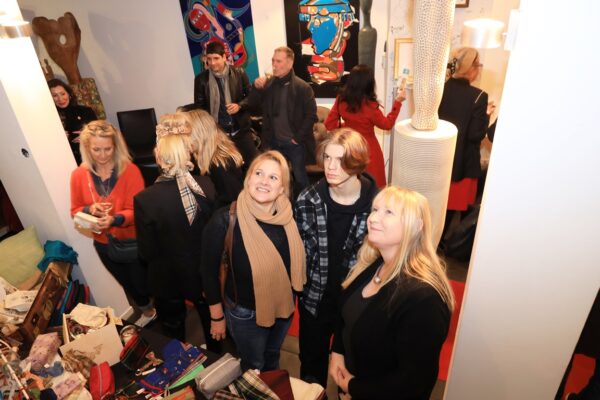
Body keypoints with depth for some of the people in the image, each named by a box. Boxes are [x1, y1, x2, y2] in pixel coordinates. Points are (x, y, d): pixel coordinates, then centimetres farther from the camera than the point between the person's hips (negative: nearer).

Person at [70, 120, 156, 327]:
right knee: (128, 285, 26)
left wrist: (114, 219, -38)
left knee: (143, 284, 12)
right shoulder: (79, 175, -8)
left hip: (133, 242, -4)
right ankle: (148, 312, 54)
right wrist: (90, 209, -22)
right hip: (104, 244, 5)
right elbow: (75, 211, 0)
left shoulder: (130, 170, -20)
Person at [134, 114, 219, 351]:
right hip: (205, 273, 3)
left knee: (175, 332, 26)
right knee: (211, 323, 29)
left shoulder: (144, 200, -27)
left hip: (168, 280, -2)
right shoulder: (206, 185, -22)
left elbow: (146, 253, -16)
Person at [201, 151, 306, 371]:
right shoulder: (225, 220, -27)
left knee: (272, 358, 31)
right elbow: (209, 270, -15)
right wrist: (217, 317, -7)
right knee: (253, 367, 22)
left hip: (283, 305, 4)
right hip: (245, 312, -4)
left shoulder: (288, 215, -14)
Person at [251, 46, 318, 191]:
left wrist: (298, 137, -13)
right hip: (274, 142, 5)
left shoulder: (302, 87, -11)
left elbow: (311, 115, -12)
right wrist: (257, 88, -16)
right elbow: (253, 104, 3)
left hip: (294, 143, -4)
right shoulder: (268, 84, 2)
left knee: (300, 177, 11)